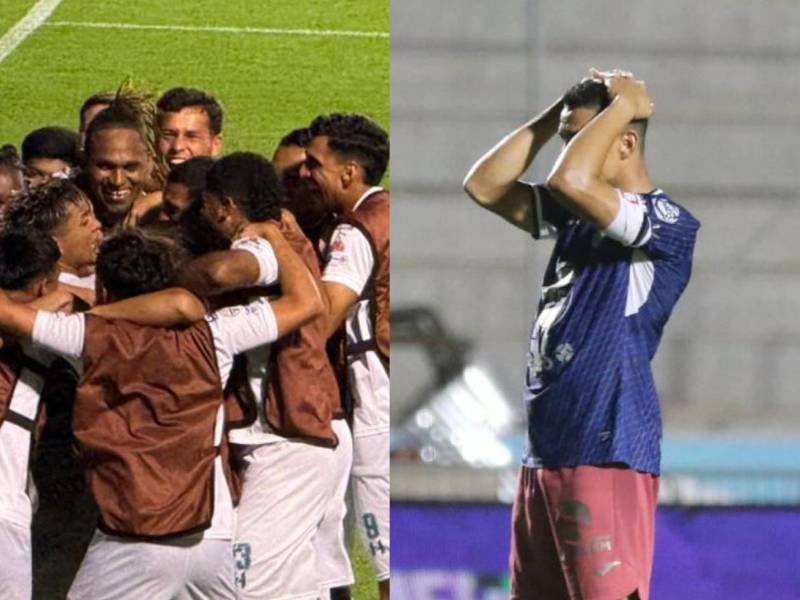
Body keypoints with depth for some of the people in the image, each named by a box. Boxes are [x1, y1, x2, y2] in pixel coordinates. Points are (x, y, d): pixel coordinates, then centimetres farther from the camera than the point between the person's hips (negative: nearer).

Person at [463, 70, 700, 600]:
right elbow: (485, 185, 16)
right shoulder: (579, 215, 16)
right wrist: (557, 114, 11)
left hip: (607, 453, -10)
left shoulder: (668, 224, -12)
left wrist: (622, 105, -10)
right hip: (548, 450, 10)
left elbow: (570, 179, -25)